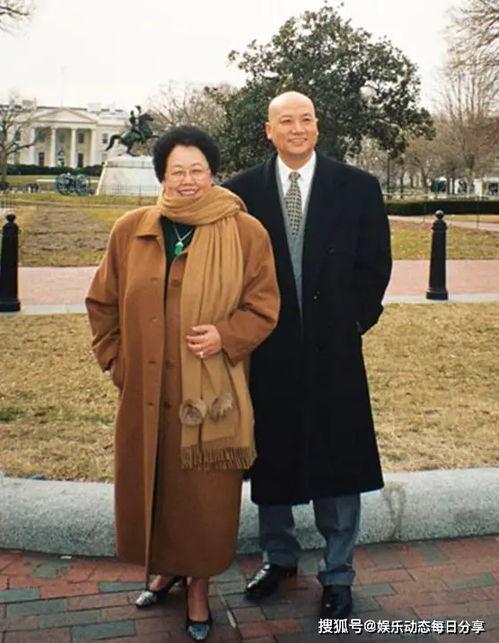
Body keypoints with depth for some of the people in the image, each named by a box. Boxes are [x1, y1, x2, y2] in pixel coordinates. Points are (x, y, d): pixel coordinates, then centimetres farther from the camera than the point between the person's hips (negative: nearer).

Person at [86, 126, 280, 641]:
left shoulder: (246, 232, -3)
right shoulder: (130, 230, 4)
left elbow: (263, 306, -2)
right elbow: (102, 302, 13)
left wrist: (225, 336, -18)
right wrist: (114, 358, 8)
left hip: (213, 392, -3)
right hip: (145, 391, 3)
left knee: (206, 493, 8)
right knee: (148, 483, 15)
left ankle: (199, 587, 30)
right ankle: (165, 567, 41)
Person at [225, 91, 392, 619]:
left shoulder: (357, 187, 2)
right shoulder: (242, 191, 3)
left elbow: (375, 264, 3)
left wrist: (355, 320, -2)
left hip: (334, 348, -1)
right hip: (267, 350, 1)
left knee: (338, 462, 6)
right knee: (271, 460, 13)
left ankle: (337, 575, 24)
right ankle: (278, 557, 34)